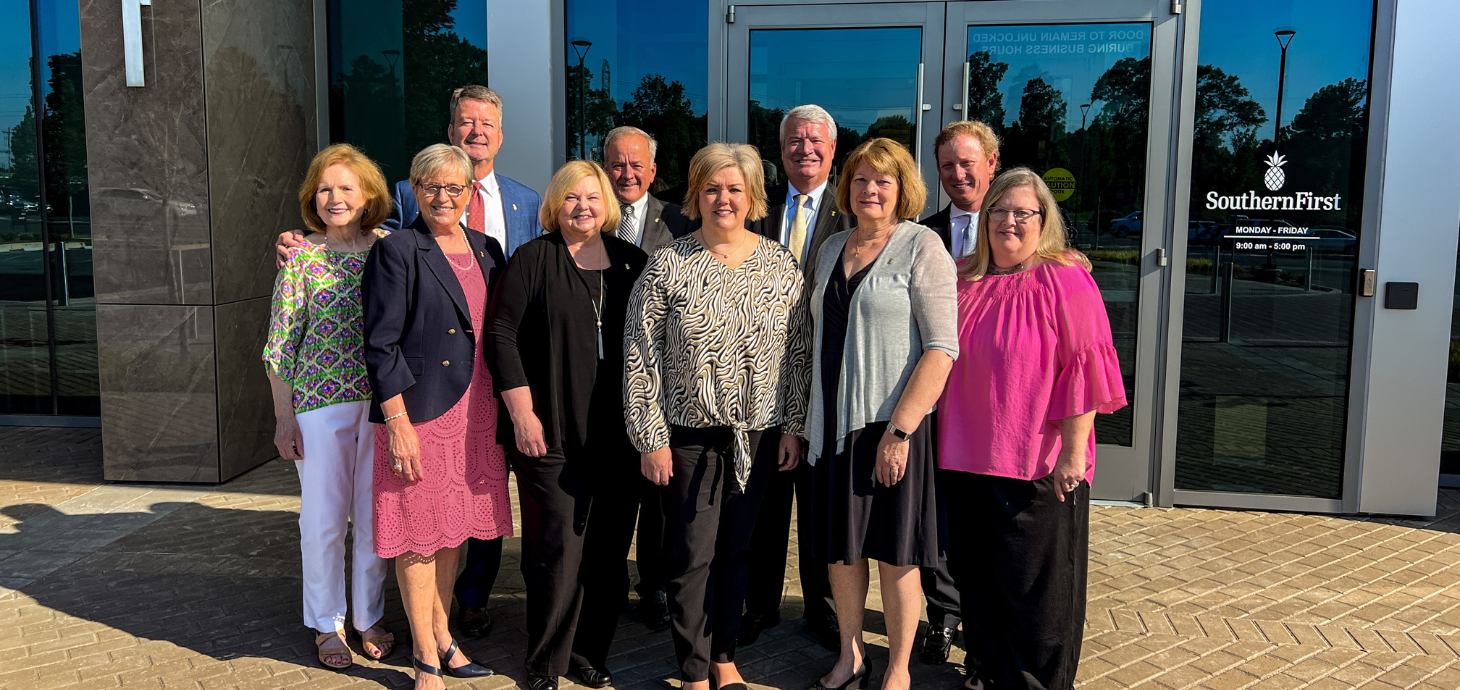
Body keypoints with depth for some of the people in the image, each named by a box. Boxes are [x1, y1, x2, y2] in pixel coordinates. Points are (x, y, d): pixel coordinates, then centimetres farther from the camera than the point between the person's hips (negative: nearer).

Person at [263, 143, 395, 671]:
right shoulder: (301, 257, -3)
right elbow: (280, 344, -1)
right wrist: (283, 418, -3)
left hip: (382, 403, 2)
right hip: (320, 404, -2)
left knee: (375, 516, 11)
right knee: (324, 518, 7)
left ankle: (370, 617, 28)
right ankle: (327, 624, 25)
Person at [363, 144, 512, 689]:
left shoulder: (486, 250, 11)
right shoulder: (397, 251, -6)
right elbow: (380, 344, -10)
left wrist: (507, 410, 11)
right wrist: (398, 422, -15)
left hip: (476, 410, 6)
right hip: (420, 411, -6)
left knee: (454, 531, 15)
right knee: (420, 535, 3)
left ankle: (442, 635, 31)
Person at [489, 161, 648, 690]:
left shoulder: (631, 262, 11)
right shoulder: (532, 260, 1)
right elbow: (502, 335, -3)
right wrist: (522, 413, -9)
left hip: (619, 433, 3)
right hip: (552, 432, -3)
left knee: (610, 549, 8)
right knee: (558, 550, 0)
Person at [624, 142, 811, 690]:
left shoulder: (781, 265, 2)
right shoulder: (667, 265, -6)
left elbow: (798, 352, 6)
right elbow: (640, 357, -5)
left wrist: (793, 427, 3)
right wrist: (651, 437, -7)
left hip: (759, 435, 3)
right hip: (689, 434, -2)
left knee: (737, 550, 14)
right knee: (692, 555, 4)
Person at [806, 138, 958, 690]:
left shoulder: (921, 246, -6)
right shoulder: (832, 248, 12)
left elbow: (941, 348, -13)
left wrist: (900, 431, -19)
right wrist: (810, 417, 13)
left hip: (893, 423, -5)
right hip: (835, 422, 6)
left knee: (895, 555, 4)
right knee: (839, 547, 14)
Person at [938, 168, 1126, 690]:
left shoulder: (1064, 280, -8)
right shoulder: (964, 280, 10)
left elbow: (1083, 368, -13)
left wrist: (1074, 450, -16)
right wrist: (947, 441, 17)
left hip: (1038, 466, -6)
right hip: (967, 459, 6)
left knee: (1034, 585, 6)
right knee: (977, 576, 16)